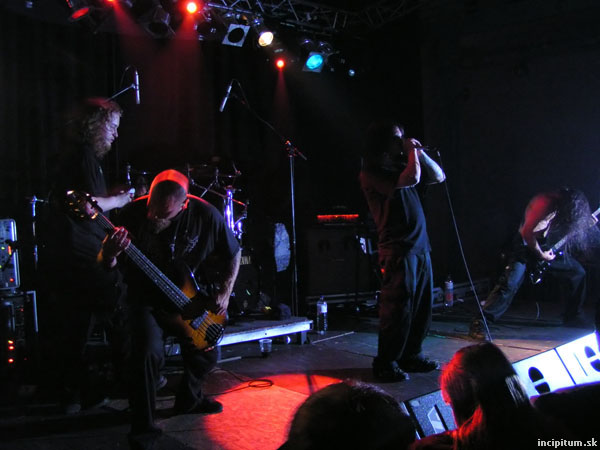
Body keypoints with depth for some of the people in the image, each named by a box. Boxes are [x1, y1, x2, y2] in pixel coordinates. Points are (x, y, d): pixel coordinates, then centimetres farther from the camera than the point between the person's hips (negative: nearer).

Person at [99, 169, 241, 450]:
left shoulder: (206, 215, -17)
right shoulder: (133, 214, -20)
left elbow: (232, 253, 0)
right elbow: (106, 266, -13)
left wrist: (224, 293, -10)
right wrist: (109, 256, -37)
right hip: (148, 300, -3)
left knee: (206, 356, 15)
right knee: (149, 352, -26)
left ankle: (189, 399, 47)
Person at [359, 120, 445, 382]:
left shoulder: (400, 166, 17)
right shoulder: (371, 174, -9)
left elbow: (438, 177, 23)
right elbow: (412, 179, -22)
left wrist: (420, 153, 12)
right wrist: (412, 152, -6)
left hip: (420, 247, 8)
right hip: (398, 250, -8)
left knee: (421, 307, 11)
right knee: (398, 309, -6)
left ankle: (411, 356, 24)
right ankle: (385, 365, 4)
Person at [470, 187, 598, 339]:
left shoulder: (567, 203, -7)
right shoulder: (544, 204, -30)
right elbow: (527, 232, -27)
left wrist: (589, 224, -4)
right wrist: (540, 254, -16)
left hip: (551, 248, 8)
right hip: (527, 246, -8)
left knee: (578, 273, 9)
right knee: (510, 283, -19)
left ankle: (573, 318, 26)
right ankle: (478, 323, -18)